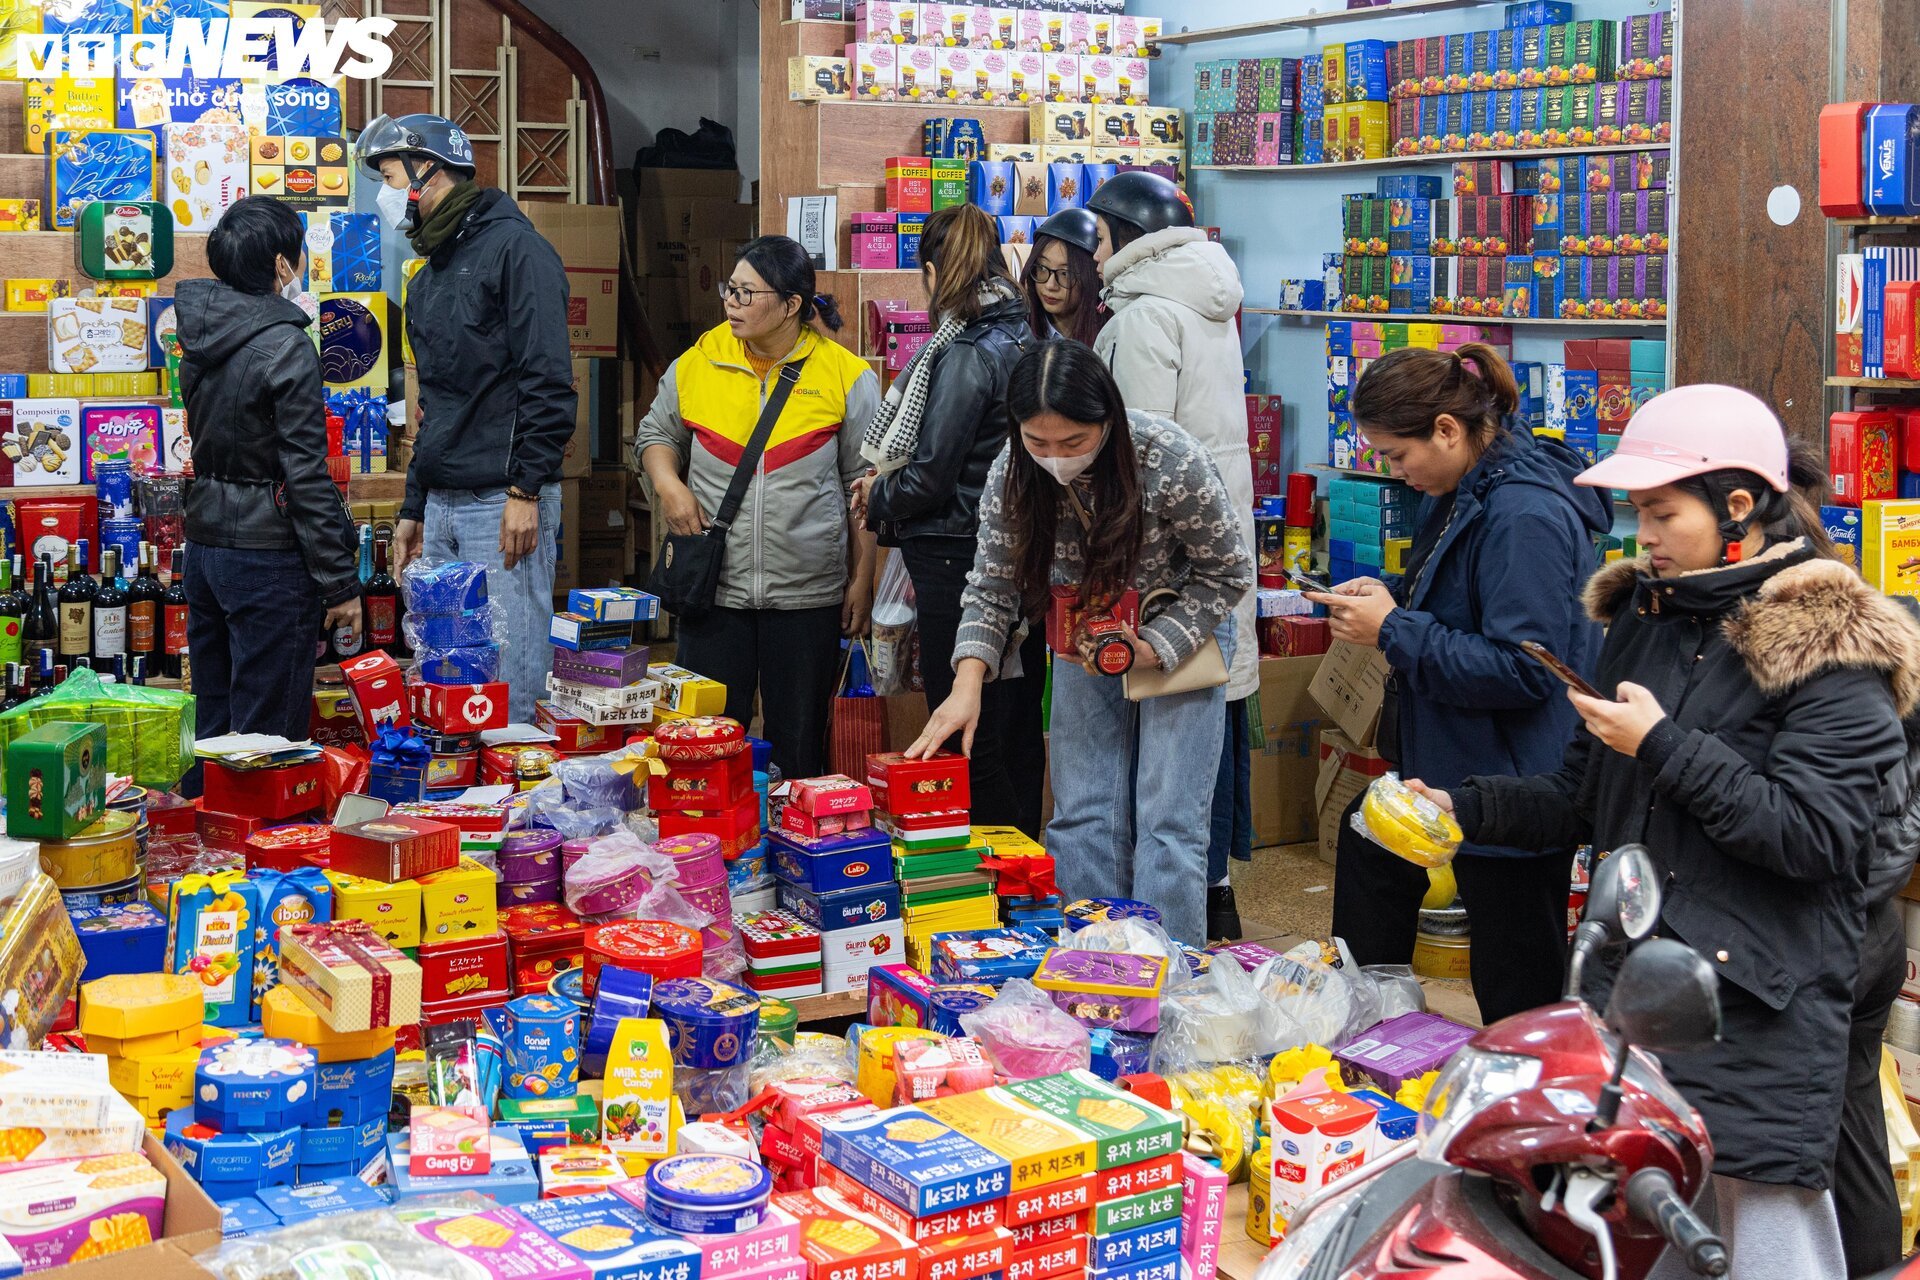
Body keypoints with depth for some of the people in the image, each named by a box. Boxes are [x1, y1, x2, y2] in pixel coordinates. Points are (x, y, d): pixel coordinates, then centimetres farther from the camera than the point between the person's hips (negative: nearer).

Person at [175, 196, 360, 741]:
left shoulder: (201, 337, 7)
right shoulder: (286, 347, -15)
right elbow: (306, 476, -17)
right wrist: (340, 584, -13)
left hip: (205, 547, 8)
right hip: (268, 559, -8)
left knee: (213, 726, 15)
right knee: (268, 736, -2)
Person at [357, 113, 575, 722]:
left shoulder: (514, 247, -6)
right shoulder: (428, 277, 21)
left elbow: (547, 381, -14)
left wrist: (526, 491, -19)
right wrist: (413, 508, 24)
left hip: (503, 504, -9)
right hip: (441, 508, 9)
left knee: (511, 686, -7)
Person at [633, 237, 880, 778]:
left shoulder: (846, 375, -2)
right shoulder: (698, 363, 3)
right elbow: (656, 434, 18)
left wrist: (862, 578, 0)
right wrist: (668, 484, -3)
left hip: (808, 592, -2)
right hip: (714, 587, 2)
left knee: (799, 748, 7)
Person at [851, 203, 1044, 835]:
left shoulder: (965, 353, -17)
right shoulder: (1028, 336, 8)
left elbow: (929, 478, -18)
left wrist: (878, 496, 3)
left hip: (965, 564, -9)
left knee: (970, 745, -1)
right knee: (1019, 732, 16)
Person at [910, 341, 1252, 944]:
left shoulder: (1174, 463, -29)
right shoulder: (1012, 473, -19)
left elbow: (1228, 572, -15)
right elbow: (992, 587, -9)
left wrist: (1153, 649, -22)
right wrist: (968, 681, -23)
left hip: (1182, 631, -3)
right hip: (1085, 640, 4)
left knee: (1167, 822, -6)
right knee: (1082, 817, 2)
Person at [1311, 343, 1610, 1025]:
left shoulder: (1526, 516, -25)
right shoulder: (1466, 493, 8)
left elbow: (1521, 671, -28)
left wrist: (1394, 631, -21)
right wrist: (1390, 597, 5)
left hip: (1515, 784, -11)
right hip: (1455, 764, 11)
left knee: (1520, 997, 0)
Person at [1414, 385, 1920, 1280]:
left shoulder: (1830, 651, -11)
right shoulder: (1646, 618, 11)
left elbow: (1811, 835, -19)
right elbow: (1585, 799, 16)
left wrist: (1663, 748, -18)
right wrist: (1463, 807, 2)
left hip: (1757, 1009, -7)